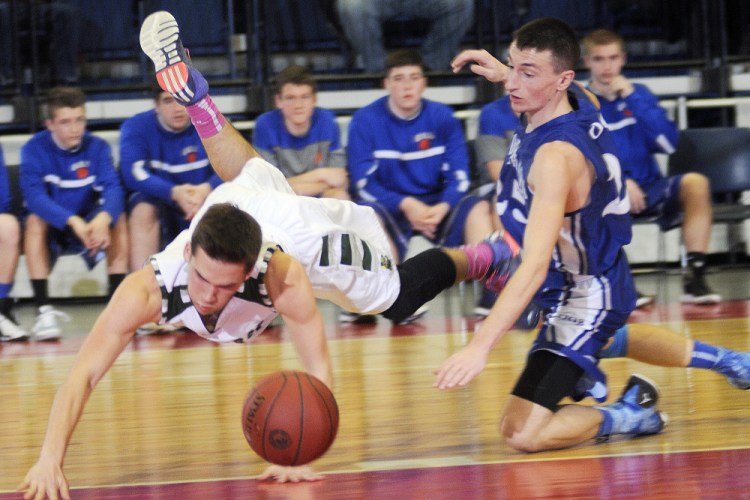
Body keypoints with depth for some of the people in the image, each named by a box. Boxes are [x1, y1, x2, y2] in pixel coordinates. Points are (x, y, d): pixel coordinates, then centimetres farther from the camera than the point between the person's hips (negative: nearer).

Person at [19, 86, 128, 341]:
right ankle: (44, 310, -33)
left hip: (88, 227, 2)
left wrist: (103, 219, -46)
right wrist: (72, 222, -45)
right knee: (35, 220, -32)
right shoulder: (35, 148, -15)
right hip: (51, 230, -2)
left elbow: (113, 188, -22)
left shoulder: (97, 147, -8)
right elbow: (33, 195, -29)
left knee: (118, 220, -24)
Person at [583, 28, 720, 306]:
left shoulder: (638, 94, 9)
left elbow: (669, 143, -4)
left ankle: (695, 278, -28)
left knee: (695, 183, -26)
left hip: (647, 189, 3)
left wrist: (633, 99, -10)